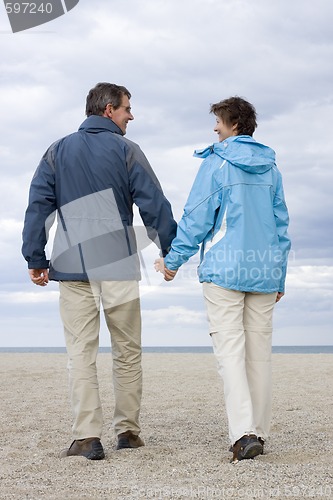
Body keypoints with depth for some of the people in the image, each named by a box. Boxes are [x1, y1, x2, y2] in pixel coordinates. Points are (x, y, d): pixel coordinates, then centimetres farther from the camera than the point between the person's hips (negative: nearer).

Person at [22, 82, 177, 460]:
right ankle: (127, 430, 13)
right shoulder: (126, 151, 2)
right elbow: (154, 205, -2)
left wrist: (35, 259, 8)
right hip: (118, 266, -2)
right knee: (127, 351, 9)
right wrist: (172, 252, 5)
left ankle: (87, 436, -7)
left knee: (80, 352, 1)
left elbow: (38, 206, 6)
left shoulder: (57, 152, 11)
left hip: (72, 267, 2)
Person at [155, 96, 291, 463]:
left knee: (230, 350, -7)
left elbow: (197, 216, -6)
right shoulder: (270, 168, 13)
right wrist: (280, 277, 20)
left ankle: (243, 433, -18)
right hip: (264, 269, 5)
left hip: (224, 268, -5)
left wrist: (174, 260, 3)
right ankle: (258, 433, 12)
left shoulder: (217, 163, -3)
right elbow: (281, 223, 14)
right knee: (259, 352, 8)